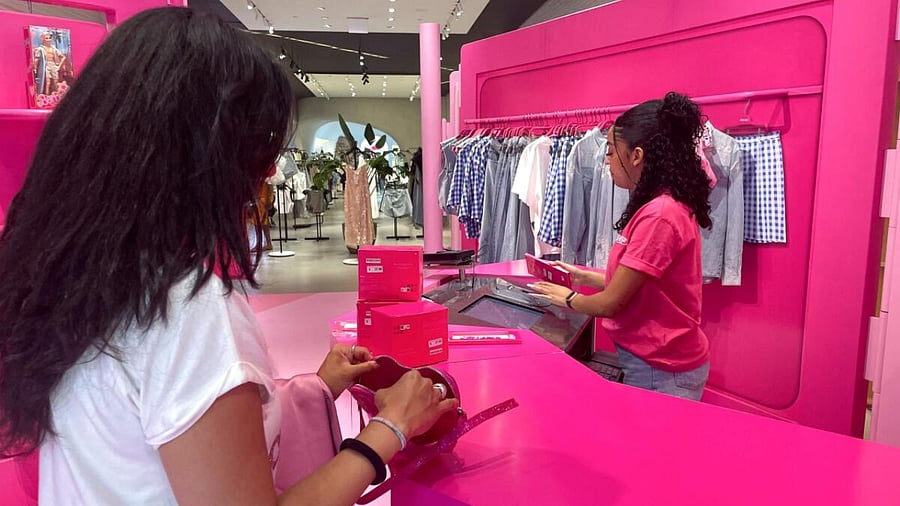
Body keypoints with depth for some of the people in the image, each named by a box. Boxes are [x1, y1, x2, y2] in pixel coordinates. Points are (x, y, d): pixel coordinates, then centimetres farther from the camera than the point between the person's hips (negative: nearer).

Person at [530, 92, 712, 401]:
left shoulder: (659, 215, -26)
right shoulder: (663, 205, 7)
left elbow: (610, 303, -21)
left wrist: (568, 299, -3)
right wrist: (585, 277, 12)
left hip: (661, 370, -9)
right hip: (654, 359, 9)